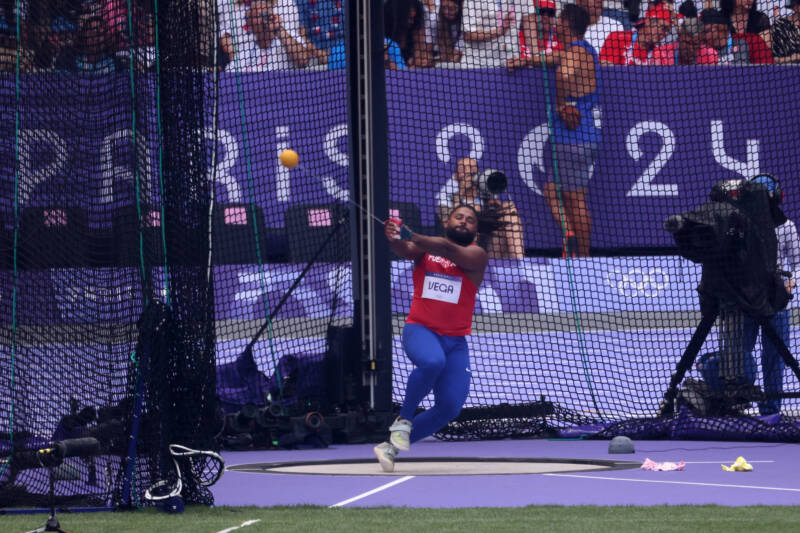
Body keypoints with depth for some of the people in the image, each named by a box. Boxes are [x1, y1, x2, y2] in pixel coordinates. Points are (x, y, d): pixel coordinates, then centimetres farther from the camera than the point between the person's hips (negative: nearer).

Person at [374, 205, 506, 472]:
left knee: (450, 407, -10)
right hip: (420, 329, -2)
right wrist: (394, 239, -42)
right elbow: (406, 250, -16)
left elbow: (450, 250, -19)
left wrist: (411, 236, -36)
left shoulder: (477, 255, 1)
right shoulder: (425, 248, 7)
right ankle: (404, 418, -16)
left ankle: (391, 446, 6)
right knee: (433, 361, -37)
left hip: (455, 341, 2)